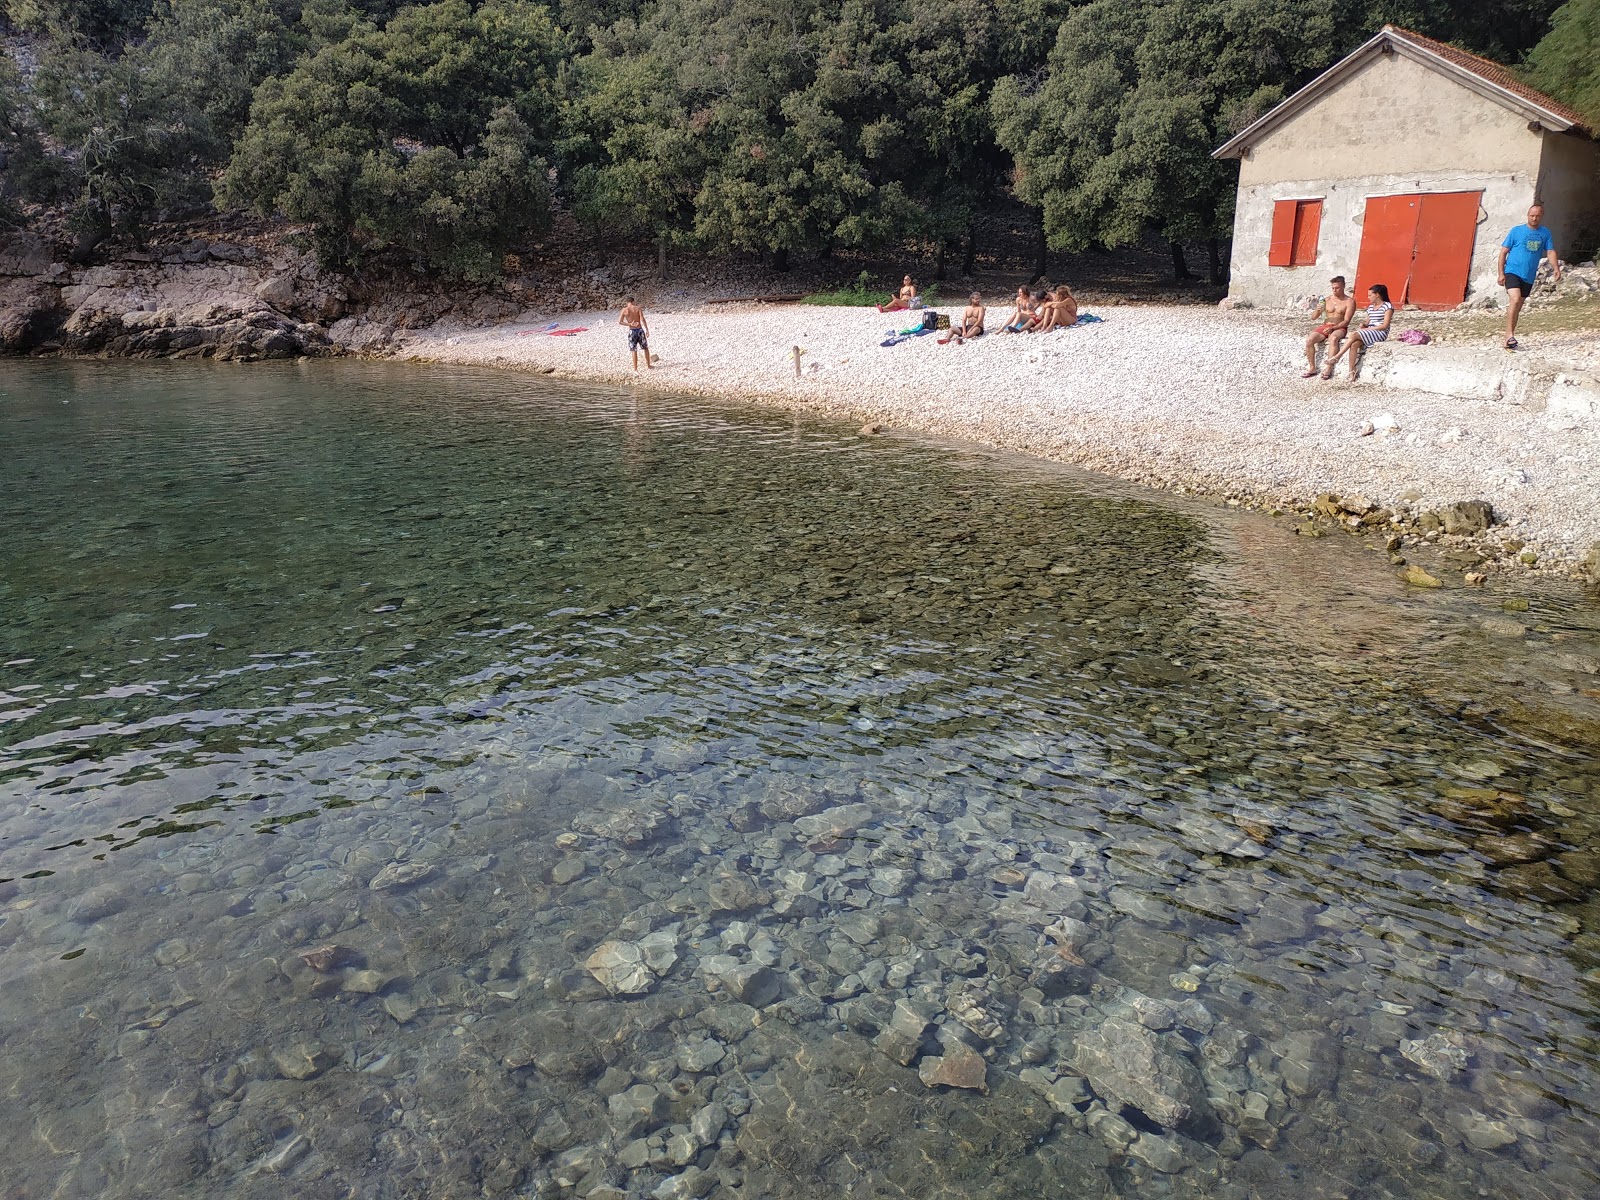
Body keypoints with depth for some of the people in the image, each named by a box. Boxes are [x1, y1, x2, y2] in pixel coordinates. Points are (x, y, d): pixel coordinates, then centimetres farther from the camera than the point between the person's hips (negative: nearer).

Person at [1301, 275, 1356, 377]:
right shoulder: (1327, 300, 13)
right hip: (1324, 327, 4)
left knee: (1333, 339, -39)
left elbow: (1346, 321, -8)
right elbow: (1313, 318, 11)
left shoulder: (1349, 301, 1)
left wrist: (1332, 328, -23)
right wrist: (1317, 310, -12)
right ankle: (1312, 368, -19)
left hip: (1339, 328, -4)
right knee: (1309, 340, -25)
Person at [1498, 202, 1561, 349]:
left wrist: (1556, 268, -14)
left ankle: (1509, 338, 17)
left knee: (1518, 307, 9)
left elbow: (1551, 251, 3)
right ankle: (1509, 334, -23)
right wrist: (1501, 273, -4)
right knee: (1515, 300, -24)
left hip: (1529, 277, 4)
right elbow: (1504, 252, 2)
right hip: (1512, 272, -4)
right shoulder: (1516, 231, 1)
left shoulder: (1545, 233, 9)